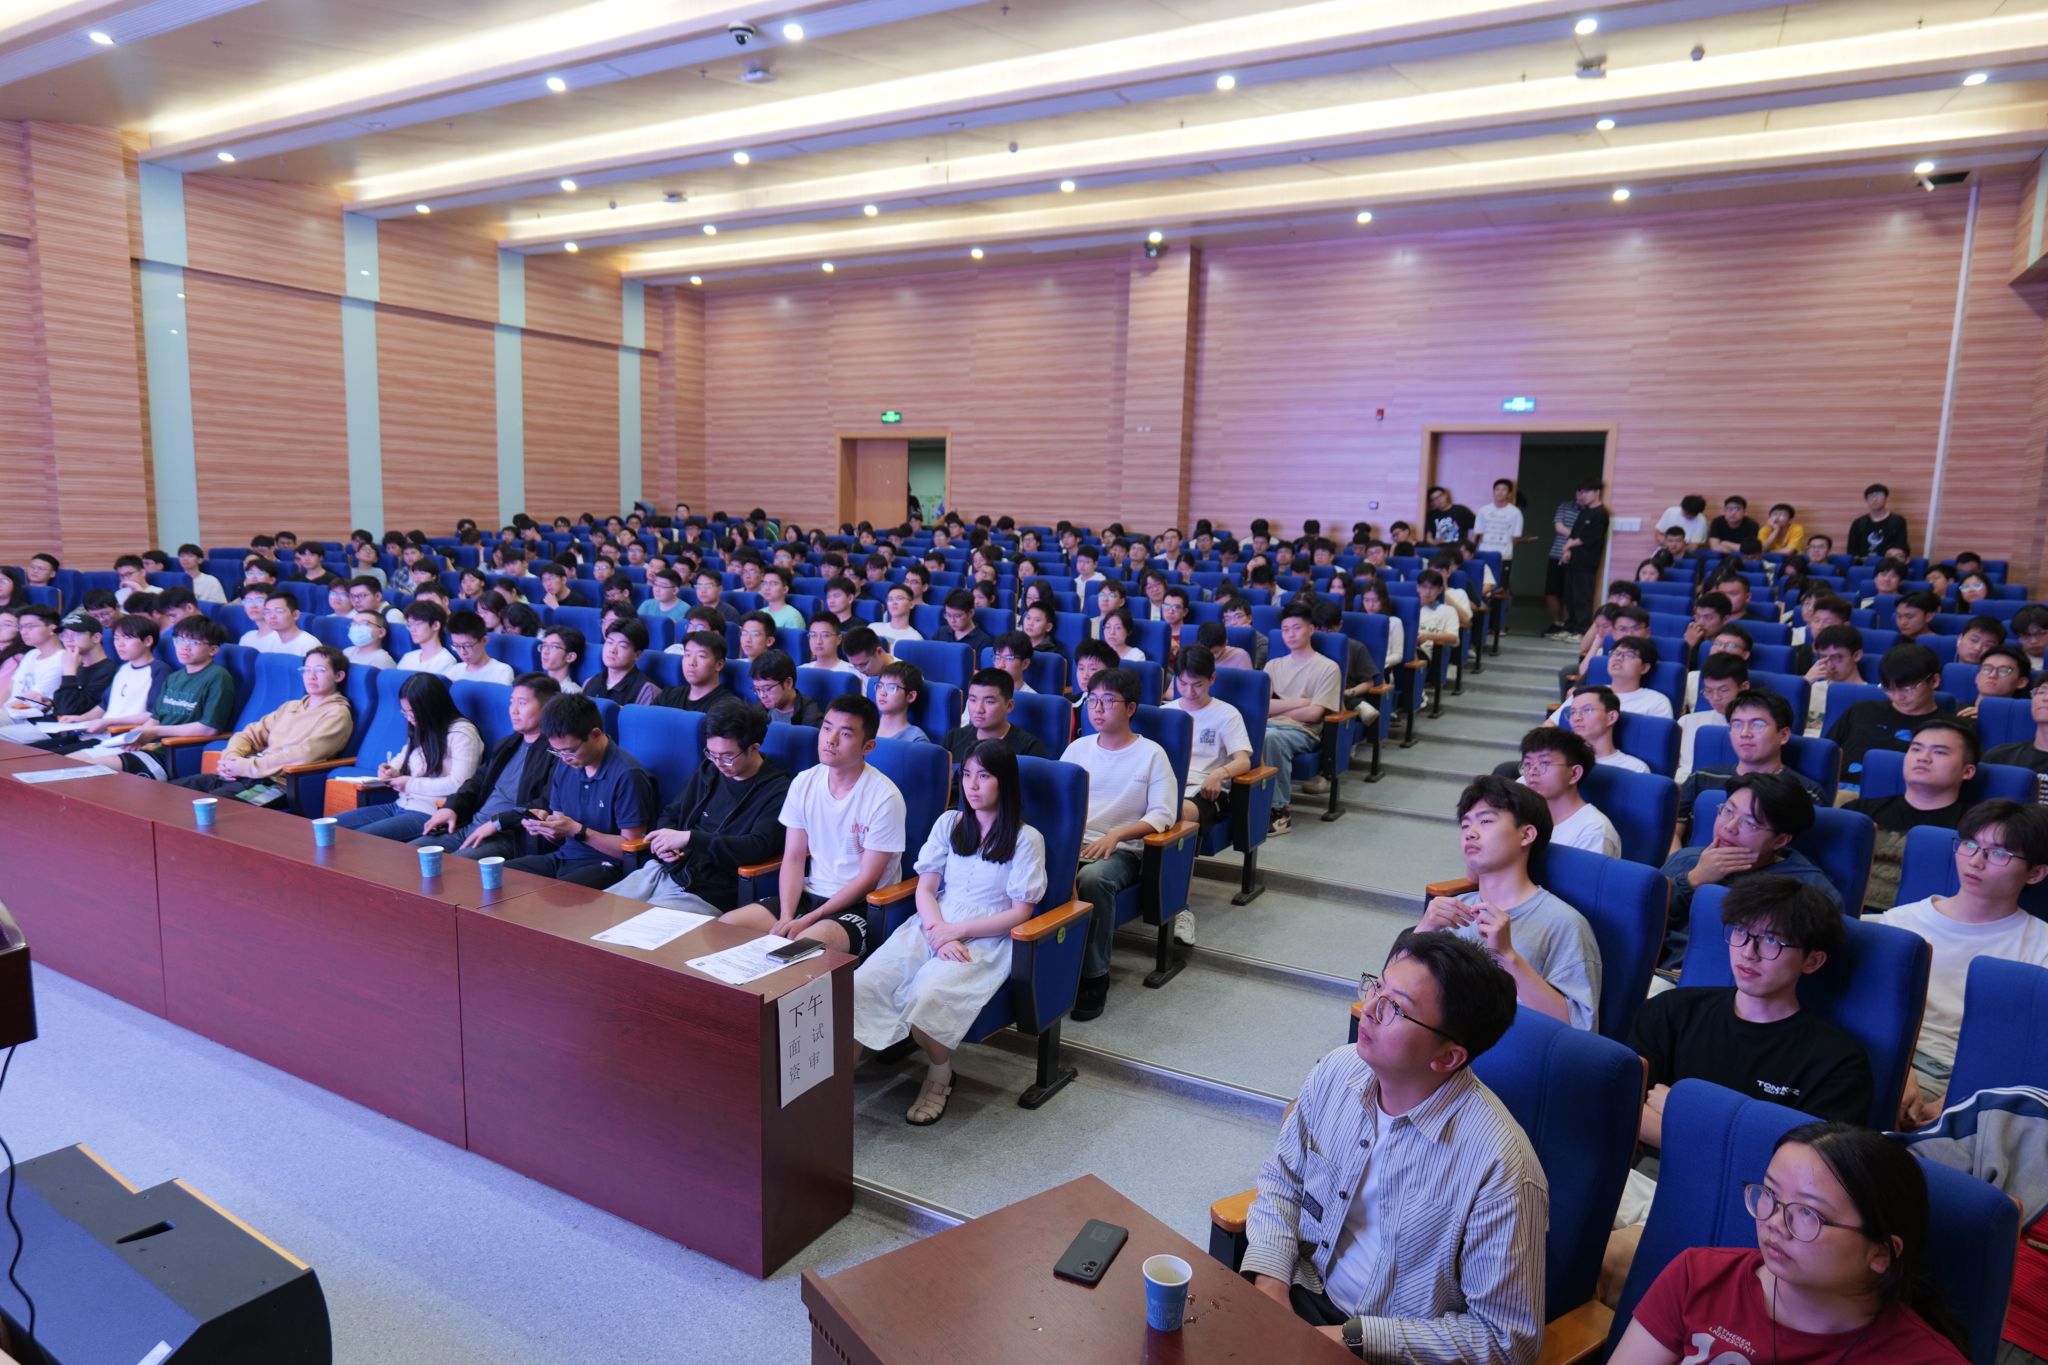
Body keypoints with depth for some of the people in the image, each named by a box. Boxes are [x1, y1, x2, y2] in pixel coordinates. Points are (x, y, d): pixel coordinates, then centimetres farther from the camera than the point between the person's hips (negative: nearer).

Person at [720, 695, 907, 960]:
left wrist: (807, 921, -16)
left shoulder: (885, 797, -15)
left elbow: (867, 880, -12)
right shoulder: (804, 783, 2)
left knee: (805, 945, -35)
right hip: (809, 895, 6)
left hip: (861, 906, -6)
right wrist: (786, 917, -12)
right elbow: (793, 859, 4)